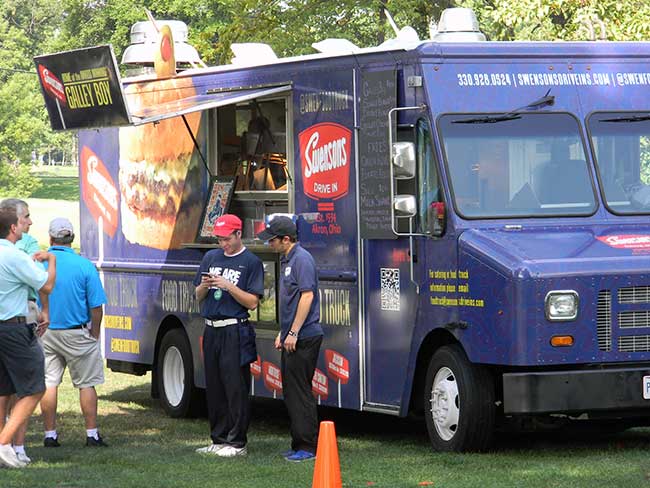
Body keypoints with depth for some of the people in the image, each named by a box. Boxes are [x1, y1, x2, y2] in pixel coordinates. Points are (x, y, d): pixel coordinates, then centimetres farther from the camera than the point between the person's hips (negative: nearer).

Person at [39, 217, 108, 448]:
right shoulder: (84, 266, -10)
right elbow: (96, 307, -9)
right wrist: (94, 334, 5)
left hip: (45, 333, 2)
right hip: (76, 333, -2)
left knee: (48, 384, 9)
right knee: (86, 384, 7)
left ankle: (50, 434, 10)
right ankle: (92, 434, 8)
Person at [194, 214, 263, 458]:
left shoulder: (251, 262, -2)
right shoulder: (211, 257, 15)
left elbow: (252, 302, -8)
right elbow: (198, 296, 17)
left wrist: (229, 286, -17)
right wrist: (205, 286, -5)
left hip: (235, 332, -6)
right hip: (211, 331, 6)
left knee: (236, 388, -6)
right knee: (214, 388, 9)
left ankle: (237, 443, -2)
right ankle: (219, 440, 16)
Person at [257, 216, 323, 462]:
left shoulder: (302, 259, -14)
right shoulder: (286, 260, 17)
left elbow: (307, 296, -20)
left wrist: (293, 333, -21)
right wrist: (282, 333, 24)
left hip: (304, 338, -10)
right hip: (292, 338, 10)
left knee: (300, 391, -8)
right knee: (291, 391, 12)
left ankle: (308, 446, -5)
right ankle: (299, 444, 16)